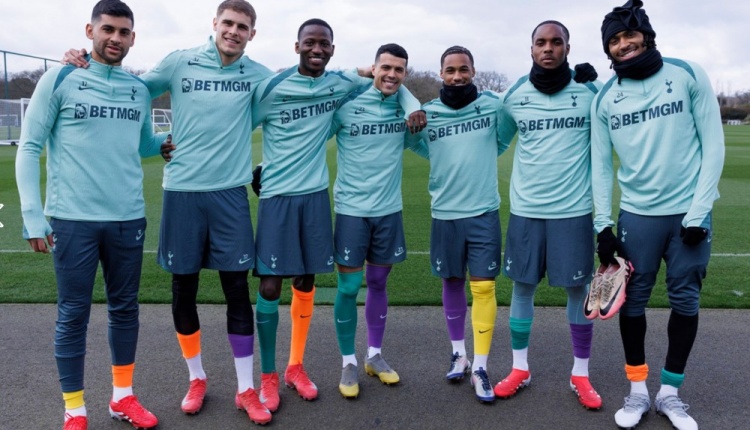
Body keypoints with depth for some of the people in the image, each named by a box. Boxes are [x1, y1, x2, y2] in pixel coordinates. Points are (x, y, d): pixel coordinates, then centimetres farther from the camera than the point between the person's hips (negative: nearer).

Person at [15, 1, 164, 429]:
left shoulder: (140, 89, 8)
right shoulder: (60, 80, -2)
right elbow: (30, 148, -2)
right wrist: (33, 216, -8)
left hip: (128, 219, 4)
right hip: (73, 220, -3)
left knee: (125, 309, 12)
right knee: (73, 315, 5)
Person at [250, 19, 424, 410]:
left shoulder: (341, 83, 3)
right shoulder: (271, 87, -6)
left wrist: (412, 106, -1)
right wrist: (252, 173, 0)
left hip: (315, 194, 3)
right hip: (277, 196, -3)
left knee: (306, 282, 10)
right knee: (270, 285, -2)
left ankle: (295, 367, 26)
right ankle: (268, 375, 15)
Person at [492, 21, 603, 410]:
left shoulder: (591, 93, -2)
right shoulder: (514, 97, 2)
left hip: (573, 209, -1)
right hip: (525, 209, 2)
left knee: (578, 289, 6)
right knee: (522, 287, 8)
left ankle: (580, 374, 23)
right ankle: (520, 369, 25)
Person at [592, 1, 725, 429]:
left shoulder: (689, 75, -3)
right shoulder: (604, 100, 1)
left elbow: (713, 145, -4)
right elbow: (601, 165, 3)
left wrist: (698, 211, -10)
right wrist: (603, 224, -4)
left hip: (689, 212, 0)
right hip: (636, 215, 1)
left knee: (685, 300, 7)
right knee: (633, 300, 6)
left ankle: (670, 392, 24)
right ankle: (638, 390, 22)